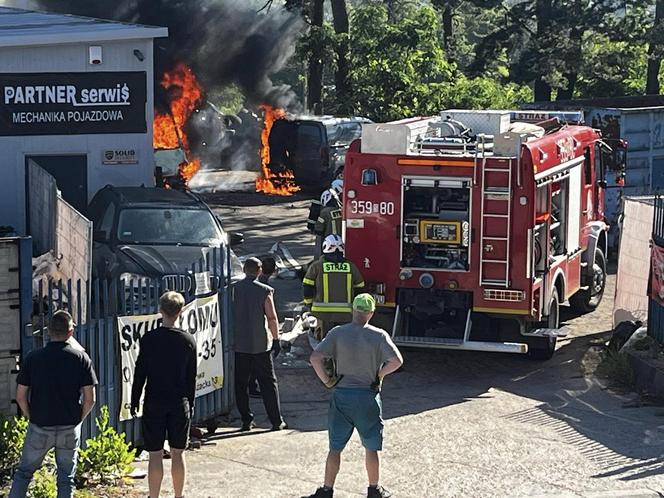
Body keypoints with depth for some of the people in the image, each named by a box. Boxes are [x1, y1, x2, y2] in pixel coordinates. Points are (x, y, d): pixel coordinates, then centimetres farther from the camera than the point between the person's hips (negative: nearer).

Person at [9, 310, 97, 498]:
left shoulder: (33, 358, -4)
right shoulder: (81, 358, -5)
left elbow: (20, 396, -3)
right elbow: (90, 399, -5)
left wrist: (31, 418, 11)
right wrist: (78, 419, 10)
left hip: (39, 427, 0)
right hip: (70, 429, 0)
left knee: (24, 472, 15)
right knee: (66, 477, 9)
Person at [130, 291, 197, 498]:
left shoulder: (149, 339, -7)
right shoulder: (188, 341, -1)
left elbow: (140, 373, -4)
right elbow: (192, 377, 5)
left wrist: (134, 401, 6)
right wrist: (190, 403, 15)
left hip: (154, 403, -2)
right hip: (180, 403, 2)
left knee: (155, 454, 2)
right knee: (178, 453, 10)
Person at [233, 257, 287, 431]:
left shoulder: (234, 289, -2)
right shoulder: (264, 291, -8)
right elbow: (272, 318, -9)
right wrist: (276, 339, 2)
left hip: (239, 345, 2)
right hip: (260, 345, -2)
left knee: (240, 384, 10)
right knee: (268, 383, 6)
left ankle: (246, 420, 9)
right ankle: (277, 421, 5)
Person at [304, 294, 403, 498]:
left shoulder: (338, 333, -5)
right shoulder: (379, 336, -7)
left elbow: (315, 357, -13)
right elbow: (397, 361, -16)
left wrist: (326, 380, -2)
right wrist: (380, 374, 0)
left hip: (341, 396, 1)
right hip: (368, 397, -1)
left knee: (335, 447, 10)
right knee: (371, 447, 14)